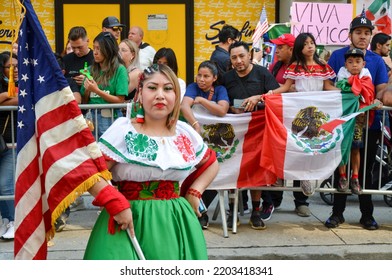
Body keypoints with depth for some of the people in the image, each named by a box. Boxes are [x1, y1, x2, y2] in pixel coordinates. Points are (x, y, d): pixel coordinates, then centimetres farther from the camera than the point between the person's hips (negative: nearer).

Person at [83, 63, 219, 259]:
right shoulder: (123, 129, -5)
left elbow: (211, 164, 23)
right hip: (130, 220, -4)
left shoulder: (185, 132, 7)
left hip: (175, 223, 4)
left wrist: (194, 192, 9)